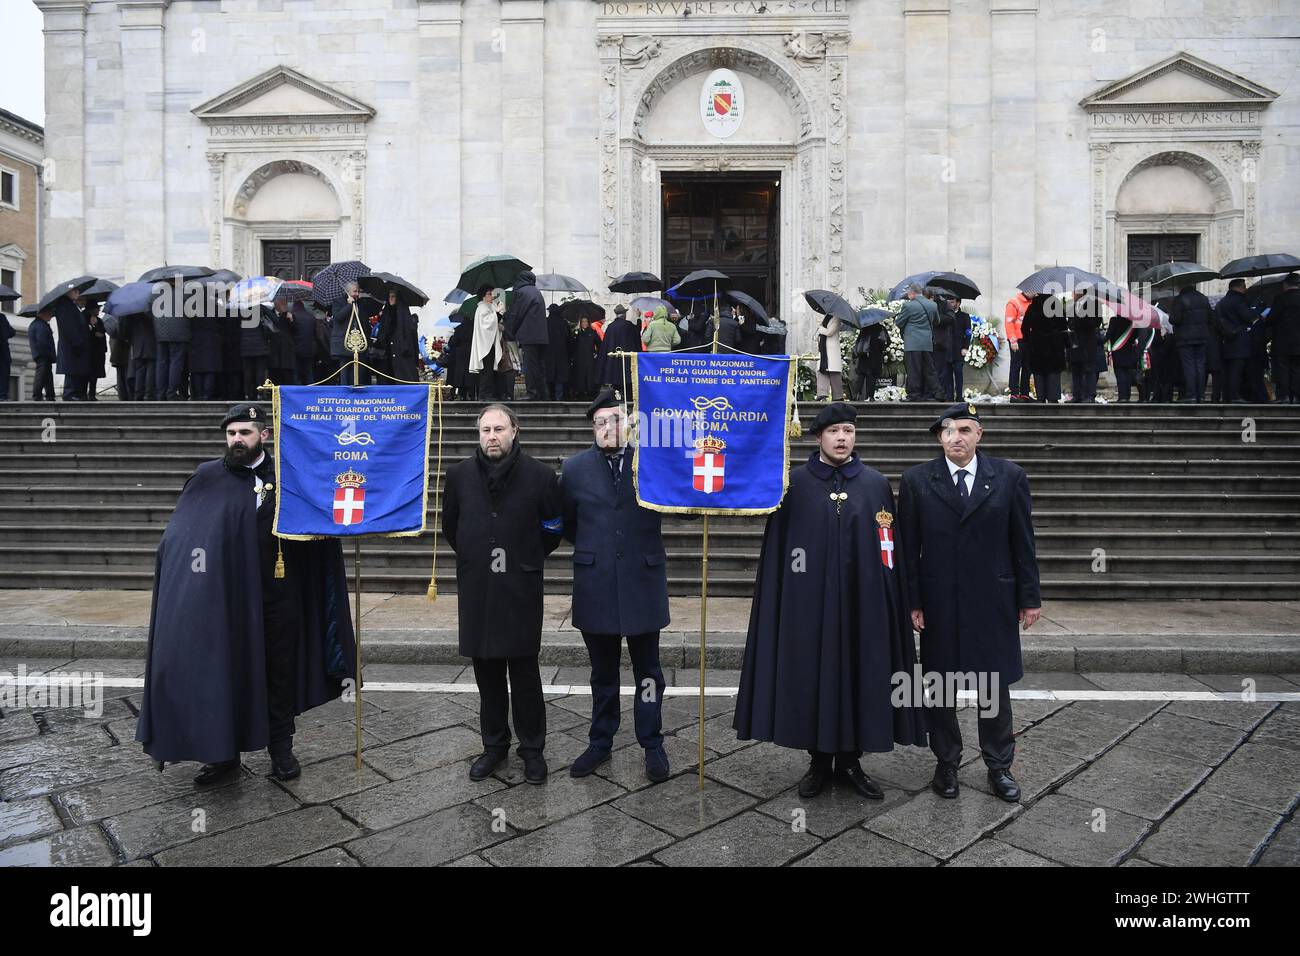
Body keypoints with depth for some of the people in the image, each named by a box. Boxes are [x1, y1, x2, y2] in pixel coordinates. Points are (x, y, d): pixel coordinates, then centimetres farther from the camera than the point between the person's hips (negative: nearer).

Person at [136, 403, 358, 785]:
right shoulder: (208, 477, 2)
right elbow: (178, 534, 0)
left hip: (277, 595, 0)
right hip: (226, 596, 0)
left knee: (279, 672, 9)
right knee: (223, 672, 8)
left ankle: (281, 749, 24)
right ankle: (223, 753, 24)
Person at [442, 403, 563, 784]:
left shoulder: (539, 475, -6)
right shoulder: (459, 475, 2)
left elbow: (554, 528, 6)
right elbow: (450, 527, 18)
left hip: (520, 591, -3)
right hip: (476, 591, 3)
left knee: (525, 675, 4)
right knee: (487, 674, 13)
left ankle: (532, 749, 20)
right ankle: (494, 746, 28)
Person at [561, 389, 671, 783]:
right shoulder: (574, 468, 4)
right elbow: (567, 524, 12)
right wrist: (592, 547, 10)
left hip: (643, 583, -1)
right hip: (596, 585, 2)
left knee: (647, 671, 10)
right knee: (603, 672, 16)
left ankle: (652, 745, 24)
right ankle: (600, 743, 30)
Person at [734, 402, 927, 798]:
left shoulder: (877, 485, 4)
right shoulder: (794, 483, 0)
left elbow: (888, 551, 3)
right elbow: (776, 547, 0)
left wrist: (889, 604, -1)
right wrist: (777, 601, -5)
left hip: (861, 603, 1)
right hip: (809, 602, -1)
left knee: (858, 676, 8)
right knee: (812, 676, 6)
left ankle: (850, 759, 25)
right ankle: (819, 761, 23)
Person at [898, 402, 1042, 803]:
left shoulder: (1009, 476, 0)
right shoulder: (916, 480, -2)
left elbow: (1023, 542, 3)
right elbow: (907, 547, -2)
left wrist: (1029, 597, 2)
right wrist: (911, 601, -5)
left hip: (993, 601, 0)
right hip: (938, 602, 0)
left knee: (995, 687, 11)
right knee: (939, 688, 10)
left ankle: (999, 765, 29)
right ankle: (946, 763, 28)